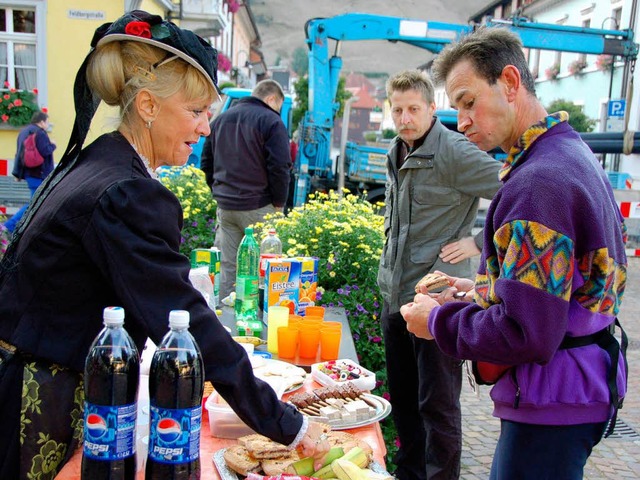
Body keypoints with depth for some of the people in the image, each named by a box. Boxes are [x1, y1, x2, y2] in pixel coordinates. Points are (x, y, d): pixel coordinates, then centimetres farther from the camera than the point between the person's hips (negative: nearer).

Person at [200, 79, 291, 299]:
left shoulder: (221, 119, 15)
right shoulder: (271, 121, -6)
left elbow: (206, 162, 19)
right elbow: (279, 168, -12)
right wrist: (279, 204, -3)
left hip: (224, 206, 6)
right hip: (258, 207, -6)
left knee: (227, 266, 10)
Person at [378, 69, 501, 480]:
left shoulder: (455, 153, -15)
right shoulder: (397, 152, 10)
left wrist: (478, 243, -15)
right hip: (394, 294, 8)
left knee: (438, 404, 3)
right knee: (402, 396, 19)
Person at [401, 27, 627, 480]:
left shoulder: (538, 180, -24)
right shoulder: (574, 154, 10)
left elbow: (526, 335, -27)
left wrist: (439, 320, -12)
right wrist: (483, 292, 12)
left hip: (550, 399, -10)